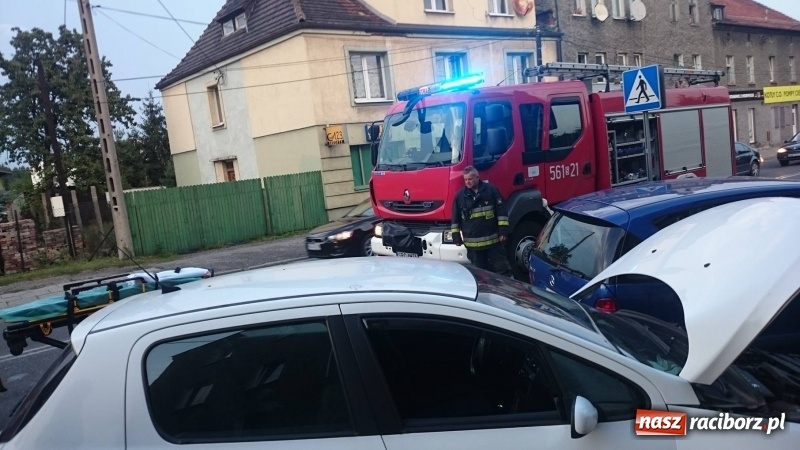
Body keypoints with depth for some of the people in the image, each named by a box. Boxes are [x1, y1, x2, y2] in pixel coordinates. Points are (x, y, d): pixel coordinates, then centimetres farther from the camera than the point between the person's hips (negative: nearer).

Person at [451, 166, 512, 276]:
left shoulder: (491, 190, -1)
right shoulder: (460, 195, 6)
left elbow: (501, 211, -1)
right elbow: (456, 218, 10)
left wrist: (503, 230, -6)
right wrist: (456, 236, 7)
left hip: (493, 240, -2)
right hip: (473, 243, 2)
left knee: (501, 268, 4)